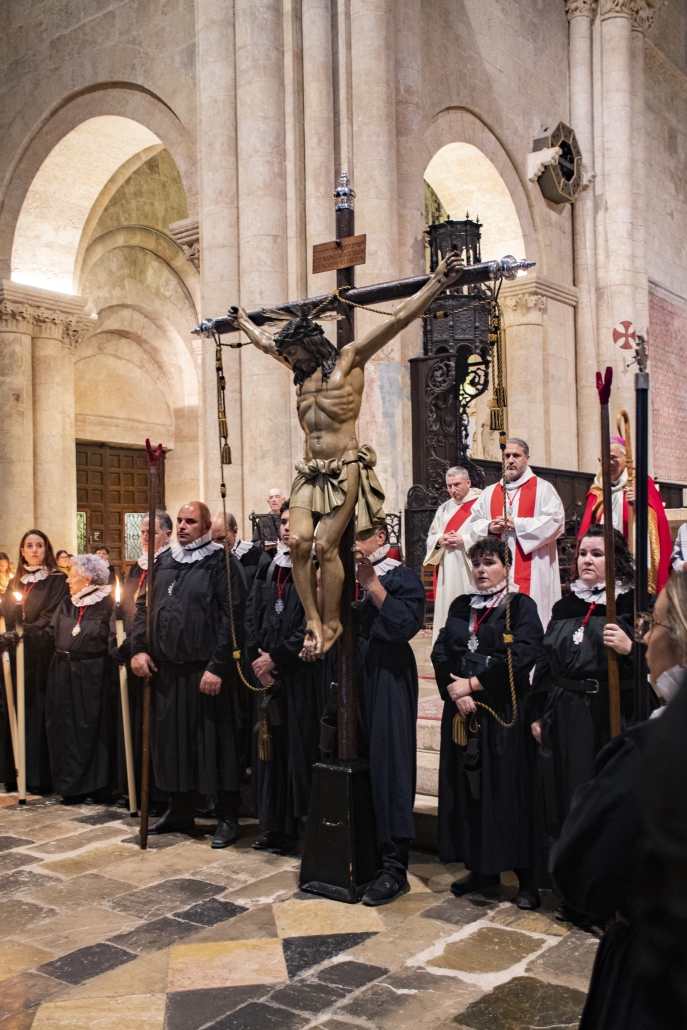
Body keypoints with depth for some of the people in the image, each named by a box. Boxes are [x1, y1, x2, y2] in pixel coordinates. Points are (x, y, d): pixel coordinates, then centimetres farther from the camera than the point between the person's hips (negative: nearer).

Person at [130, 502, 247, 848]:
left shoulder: (222, 563, -8)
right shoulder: (164, 562, 12)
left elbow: (232, 618, -14)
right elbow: (143, 605, 15)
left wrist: (217, 667, -19)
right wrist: (139, 648, 0)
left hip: (206, 669, -6)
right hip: (167, 667, 6)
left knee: (213, 739, 0)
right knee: (172, 738, 13)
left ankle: (228, 817, 12)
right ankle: (180, 811, 28)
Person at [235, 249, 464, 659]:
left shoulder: (349, 359, 4)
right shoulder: (301, 370, 21)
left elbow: (400, 319, 0)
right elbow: (266, 341, 39)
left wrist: (438, 282, -3)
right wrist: (242, 320, 51)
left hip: (346, 469, -6)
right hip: (310, 472, 6)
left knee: (326, 545, -12)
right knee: (299, 540, -11)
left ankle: (332, 622, 2)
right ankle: (313, 621, -5)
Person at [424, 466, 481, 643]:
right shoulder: (444, 508, 17)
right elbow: (431, 537, 18)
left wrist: (464, 540, -17)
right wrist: (440, 540, -4)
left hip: (469, 569, -6)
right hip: (447, 570, 6)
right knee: (447, 608, 6)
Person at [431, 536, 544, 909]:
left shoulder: (521, 607, -1)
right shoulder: (460, 607, 13)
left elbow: (520, 656, -14)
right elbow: (440, 652, 5)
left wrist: (471, 684, -13)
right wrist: (456, 693, -11)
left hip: (505, 712, -5)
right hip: (462, 710, 5)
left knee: (511, 789, -2)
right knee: (469, 787, 7)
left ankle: (526, 876, 6)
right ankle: (482, 867, 19)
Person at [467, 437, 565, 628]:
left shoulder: (542, 488, 4)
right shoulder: (489, 493, 17)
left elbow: (556, 522, -8)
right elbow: (473, 525, 15)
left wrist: (518, 524, -12)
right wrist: (489, 527, -7)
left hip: (532, 571, -4)